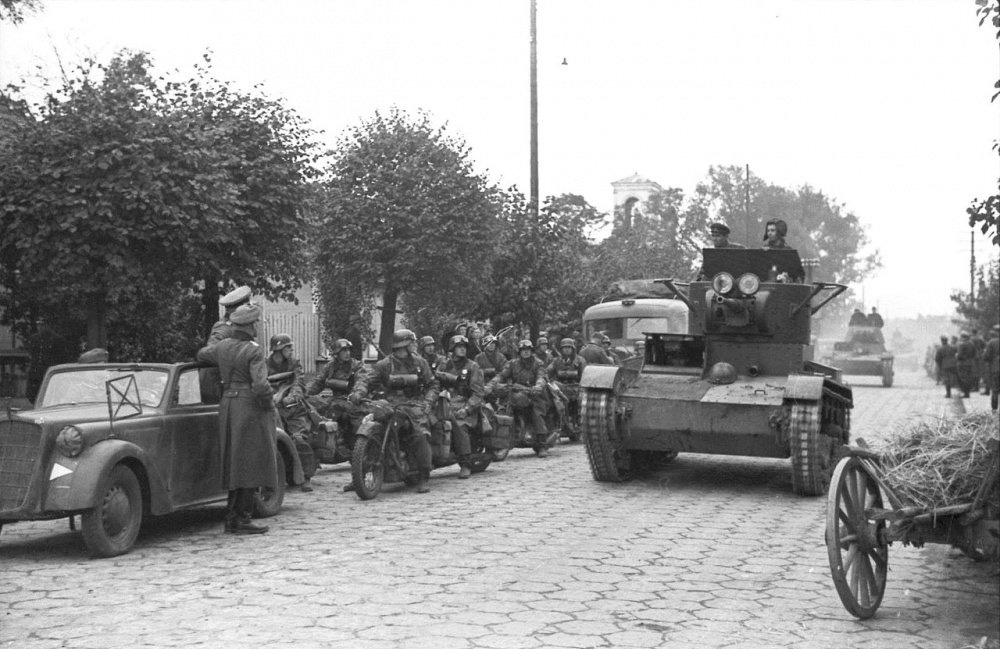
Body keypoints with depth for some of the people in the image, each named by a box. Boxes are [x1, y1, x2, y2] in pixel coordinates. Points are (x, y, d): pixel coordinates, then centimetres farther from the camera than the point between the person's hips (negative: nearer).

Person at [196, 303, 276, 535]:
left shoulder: (223, 346, 6)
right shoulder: (254, 351, -14)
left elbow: (201, 354, 26)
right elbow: (259, 385, -23)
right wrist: (268, 402, -5)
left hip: (228, 406, 7)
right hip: (251, 408, -7)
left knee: (234, 464, 14)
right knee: (251, 464, -2)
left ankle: (231, 518, 16)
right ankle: (242, 520, -3)